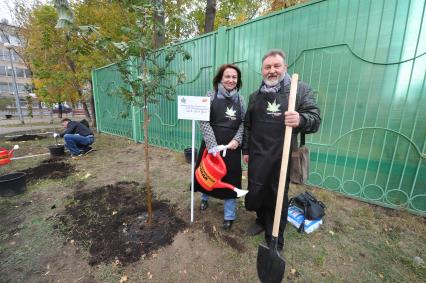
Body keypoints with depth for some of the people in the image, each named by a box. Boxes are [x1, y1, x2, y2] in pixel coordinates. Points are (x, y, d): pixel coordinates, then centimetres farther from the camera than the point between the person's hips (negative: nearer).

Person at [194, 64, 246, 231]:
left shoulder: (240, 99, 7)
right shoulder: (210, 96, -2)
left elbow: (243, 123, 7)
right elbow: (204, 122, -9)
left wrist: (237, 140, -11)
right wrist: (213, 145, -18)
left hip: (232, 146, 2)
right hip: (211, 144, -1)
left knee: (230, 178, 7)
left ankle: (229, 216, 26)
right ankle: (205, 198, 48)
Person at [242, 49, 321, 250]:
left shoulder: (301, 89, 1)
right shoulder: (255, 96, 12)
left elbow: (315, 119, -5)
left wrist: (301, 120, -28)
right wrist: (245, 150, 14)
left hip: (283, 157, -3)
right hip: (257, 156, 4)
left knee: (278, 198, 9)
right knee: (255, 193, 14)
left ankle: (275, 242, 31)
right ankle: (262, 220, 45)